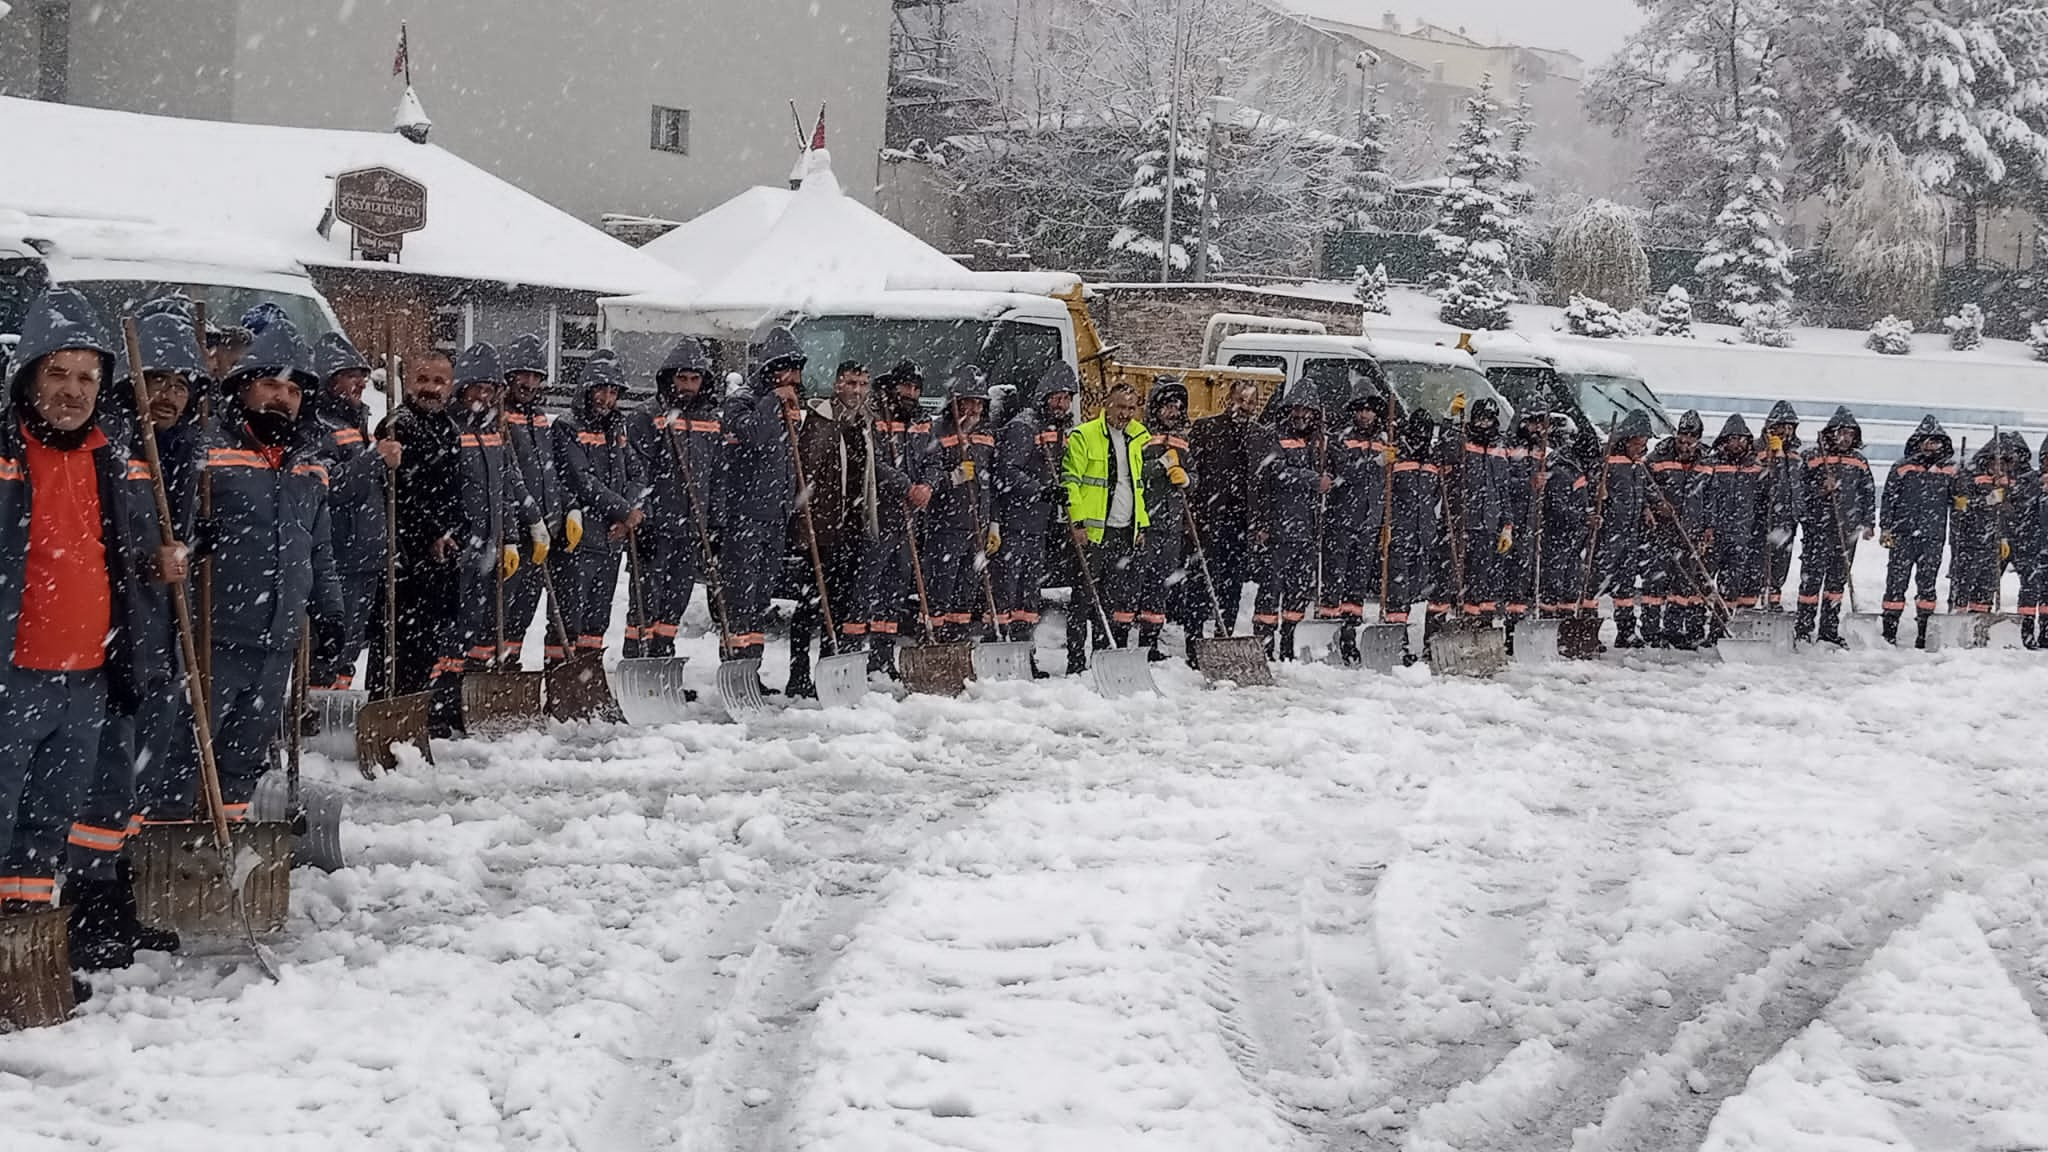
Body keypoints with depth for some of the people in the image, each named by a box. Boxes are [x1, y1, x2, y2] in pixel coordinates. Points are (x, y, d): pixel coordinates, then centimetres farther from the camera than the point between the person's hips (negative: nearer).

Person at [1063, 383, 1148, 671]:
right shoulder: (1083, 436, -4)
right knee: (1085, 599, -4)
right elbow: (1070, 482, -7)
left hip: (1126, 533, 6)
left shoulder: (1139, 438, 14)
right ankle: (1076, 665, 0)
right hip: (1092, 531, -6)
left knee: (1122, 601, 7)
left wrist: (1142, 525, 15)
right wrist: (1077, 522, -14)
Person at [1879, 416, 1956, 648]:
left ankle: (1923, 634, 12)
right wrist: (1885, 528, -2)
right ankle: (1889, 633, -1)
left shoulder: (1949, 470, 11)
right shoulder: (1902, 468, 4)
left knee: (1927, 584, 6)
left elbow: (1956, 500, 18)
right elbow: (1889, 499, 4)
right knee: (1897, 582, -4)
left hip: (1934, 537, 2)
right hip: (1903, 535, -2)